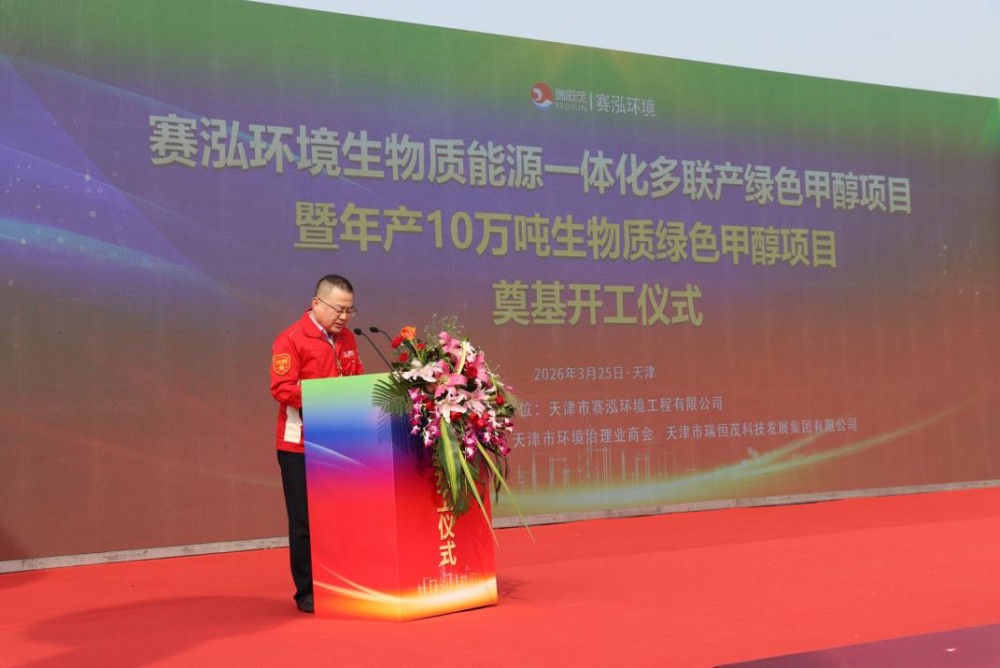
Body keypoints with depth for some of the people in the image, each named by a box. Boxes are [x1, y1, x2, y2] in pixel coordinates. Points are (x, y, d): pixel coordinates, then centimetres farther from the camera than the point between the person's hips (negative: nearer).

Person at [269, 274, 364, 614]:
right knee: (305, 521, 2)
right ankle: (306, 593, 12)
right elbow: (282, 388, -16)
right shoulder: (290, 340, -9)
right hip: (301, 445, -6)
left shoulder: (347, 338, 13)